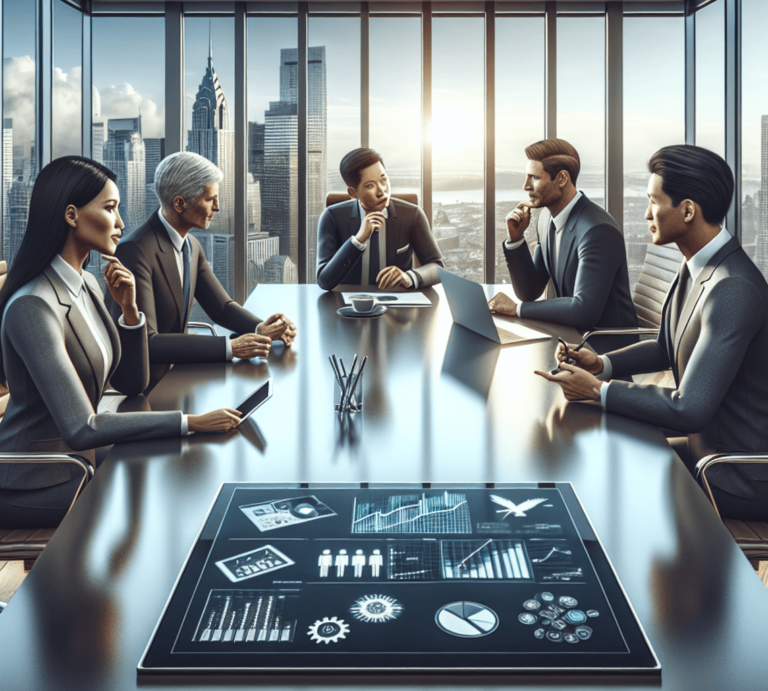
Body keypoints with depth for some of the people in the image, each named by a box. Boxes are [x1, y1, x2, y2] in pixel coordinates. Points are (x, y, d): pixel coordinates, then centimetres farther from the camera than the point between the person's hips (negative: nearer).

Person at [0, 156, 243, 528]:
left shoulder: (87, 284, 4)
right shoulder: (33, 307, -25)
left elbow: (131, 383, 8)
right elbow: (81, 429, -29)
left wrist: (129, 309, -8)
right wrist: (191, 422, -27)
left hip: (78, 460, 8)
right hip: (34, 489, -8)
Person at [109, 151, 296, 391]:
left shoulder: (191, 246, 7)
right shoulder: (135, 251, -22)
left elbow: (222, 308, 13)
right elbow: (144, 343, -28)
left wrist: (261, 329, -9)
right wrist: (230, 347, -30)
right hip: (143, 387, -8)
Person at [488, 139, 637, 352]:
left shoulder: (598, 230, -23)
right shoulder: (547, 218, 4)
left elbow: (584, 312, -30)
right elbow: (530, 292, 7)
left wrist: (517, 308, -22)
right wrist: (515, 239, -6)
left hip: (607, 345, -7)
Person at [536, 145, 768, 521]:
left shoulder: (733, 291, -29)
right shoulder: (697, 267, 3)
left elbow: (689, 410, -30)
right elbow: (666, 348, 16)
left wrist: (597, 389, -20)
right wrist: (601, 364, 0)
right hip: (709, 447, 9)